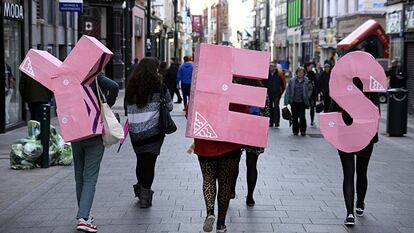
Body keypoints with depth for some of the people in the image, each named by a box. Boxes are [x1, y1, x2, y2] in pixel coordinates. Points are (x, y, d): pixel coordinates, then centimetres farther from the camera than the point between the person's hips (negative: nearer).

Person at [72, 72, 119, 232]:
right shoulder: (97, 78, -10)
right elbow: (114, 87, -26)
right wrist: (106, 107, -14)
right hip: (95, 134, -4)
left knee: (79, 176, 17)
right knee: (90, 178, -2)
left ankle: (83, 214, 26)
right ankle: (83, 218, -14)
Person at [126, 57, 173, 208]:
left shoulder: (131, 87, 2)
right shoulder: (159, 86, -6)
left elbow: (128, 108, 8)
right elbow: (169, 106, 5)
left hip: (135, 132, 3)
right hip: (153, 130, -3)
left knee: (141, 160, 18)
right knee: (149, 162, 2)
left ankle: (140, 189, 30)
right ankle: (145, 197, 5)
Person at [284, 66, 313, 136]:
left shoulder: (307, 81, -1)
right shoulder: (292, 81, 0)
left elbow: (310, 90, 12)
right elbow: (288, 91, 2)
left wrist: (307, 97, 1)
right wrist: (286, 101, -3)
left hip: (302, 102, -1)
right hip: (294, 102, 1)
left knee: (302, 116, -4)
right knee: (294, 117, 6)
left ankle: (303, 131, 6)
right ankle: (295, 131, 16)